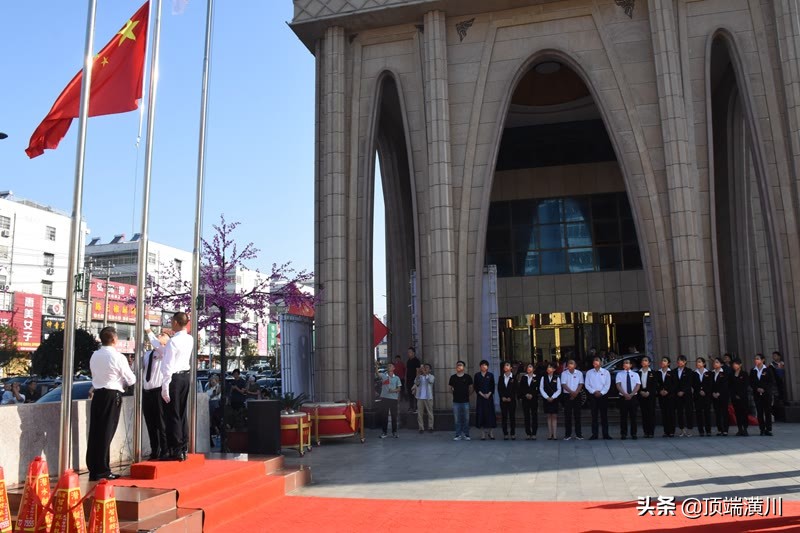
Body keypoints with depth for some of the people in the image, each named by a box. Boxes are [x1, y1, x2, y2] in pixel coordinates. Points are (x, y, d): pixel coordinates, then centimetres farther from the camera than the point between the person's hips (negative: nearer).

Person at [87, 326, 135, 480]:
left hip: (98, 394, 6)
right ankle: (102, 471, 4)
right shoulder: (118, 357, -11)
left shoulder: (94, 356, 6)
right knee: (106, 433, -1)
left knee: (95, 432, 9)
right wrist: (123, 383, 17)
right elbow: (131, 380, -6)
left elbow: (95, 375, 14)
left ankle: (93, 469, 15)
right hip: (112, 396, -6)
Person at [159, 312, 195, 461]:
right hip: (186, 376, 7)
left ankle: (176, 451, 2)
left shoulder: (173, 341, -16)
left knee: (172, 415, -1)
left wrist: (165, 387, -16)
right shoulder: (190, 339, 6)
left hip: (174, 378, -7)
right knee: (182, 414, 13)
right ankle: (184, 449, 19)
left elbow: (168, 366, -18)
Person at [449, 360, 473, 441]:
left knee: (466, 419, 2)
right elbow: (450, 388, 12)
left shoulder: (468, 377, 2)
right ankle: (458, 435, 10)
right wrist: (452, 390, -8)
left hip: (465, 401, -1)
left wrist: (467, 394, 0)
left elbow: (471, 388, 9)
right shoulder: (453, 377, 6)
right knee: (457, 419, 3)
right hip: (456, 401, 1)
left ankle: (466, 435, 12)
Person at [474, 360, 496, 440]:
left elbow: (493, 387, 4)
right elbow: (476, 387, 2)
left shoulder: (490, 375, 6)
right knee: (481, 414, -1)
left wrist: (488, 394, -10)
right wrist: (482, 394, -9)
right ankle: (483, 434, 3)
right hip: (480, 397, 0)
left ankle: (491, 433, 8)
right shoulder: (477, 375, 5)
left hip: (489, 397, 0)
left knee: (490, 414, 0)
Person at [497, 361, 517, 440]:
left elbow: (515, 389, -3)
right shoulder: (501, 377, 10)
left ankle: (513, 434, 6)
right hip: (503, 400, 2)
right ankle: (505, 434, 6)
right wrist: (502, 397, -6)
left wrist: (510, 398, -10)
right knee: (504, 417, 2)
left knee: (512, 417, 0)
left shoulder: (514, 377, 1)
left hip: (511, 400, -2)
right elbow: (499, 388, 6)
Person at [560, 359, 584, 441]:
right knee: (567, 415, 0)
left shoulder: (579, 373, 4)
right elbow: (564, 385, -4)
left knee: (577, 415, 1)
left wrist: (575, 393, -13)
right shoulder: (564, 374, 3)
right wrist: (571, 392, -15)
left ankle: (578, 434, 7)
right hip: (567, 395, 0)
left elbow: (580, 384, -1)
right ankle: (568, 434, 4)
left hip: (577, 395, 0)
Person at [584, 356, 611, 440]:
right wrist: (594, 392, -11)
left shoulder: (605, 372, 3)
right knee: (594, 415, 3)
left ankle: (605, 434, 7)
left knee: (604, 415, 2)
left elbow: (607, 384, -3)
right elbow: (587, 385, 2)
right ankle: (594, 434, 6)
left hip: (603, 395, -1)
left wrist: (601, 392, -13)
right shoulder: (589, 373, 6)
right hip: (593, 396, 1)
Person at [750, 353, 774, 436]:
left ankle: (768, 429, 4)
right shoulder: (752, 370, 7)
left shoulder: (767, 369, 0)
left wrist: (764, 389, -12)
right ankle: (762, 430, 5)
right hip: (757, 394, 2)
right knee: (759, 412, 1)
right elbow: (751, 383, 8)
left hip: (767, 393, -2)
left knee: (768, 411, -1)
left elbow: (772, 382, -2)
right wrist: (757, 389, -8)